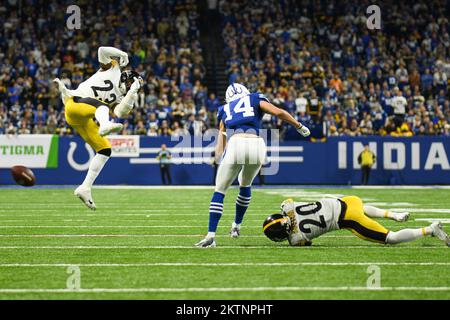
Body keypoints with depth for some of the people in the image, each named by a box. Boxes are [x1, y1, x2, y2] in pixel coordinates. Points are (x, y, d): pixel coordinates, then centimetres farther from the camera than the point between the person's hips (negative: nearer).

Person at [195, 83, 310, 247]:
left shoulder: (225, 110, 28)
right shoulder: (255, 99, 24)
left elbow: (221, 139, 24)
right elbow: (279, 112, 12)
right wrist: (300, 127, 22)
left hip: (235, 145, -1)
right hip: (256, 145, 1)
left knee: (219, 191, 8)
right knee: (245, 185, 29)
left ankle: (211, 235, -5)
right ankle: (236, 226, 40)